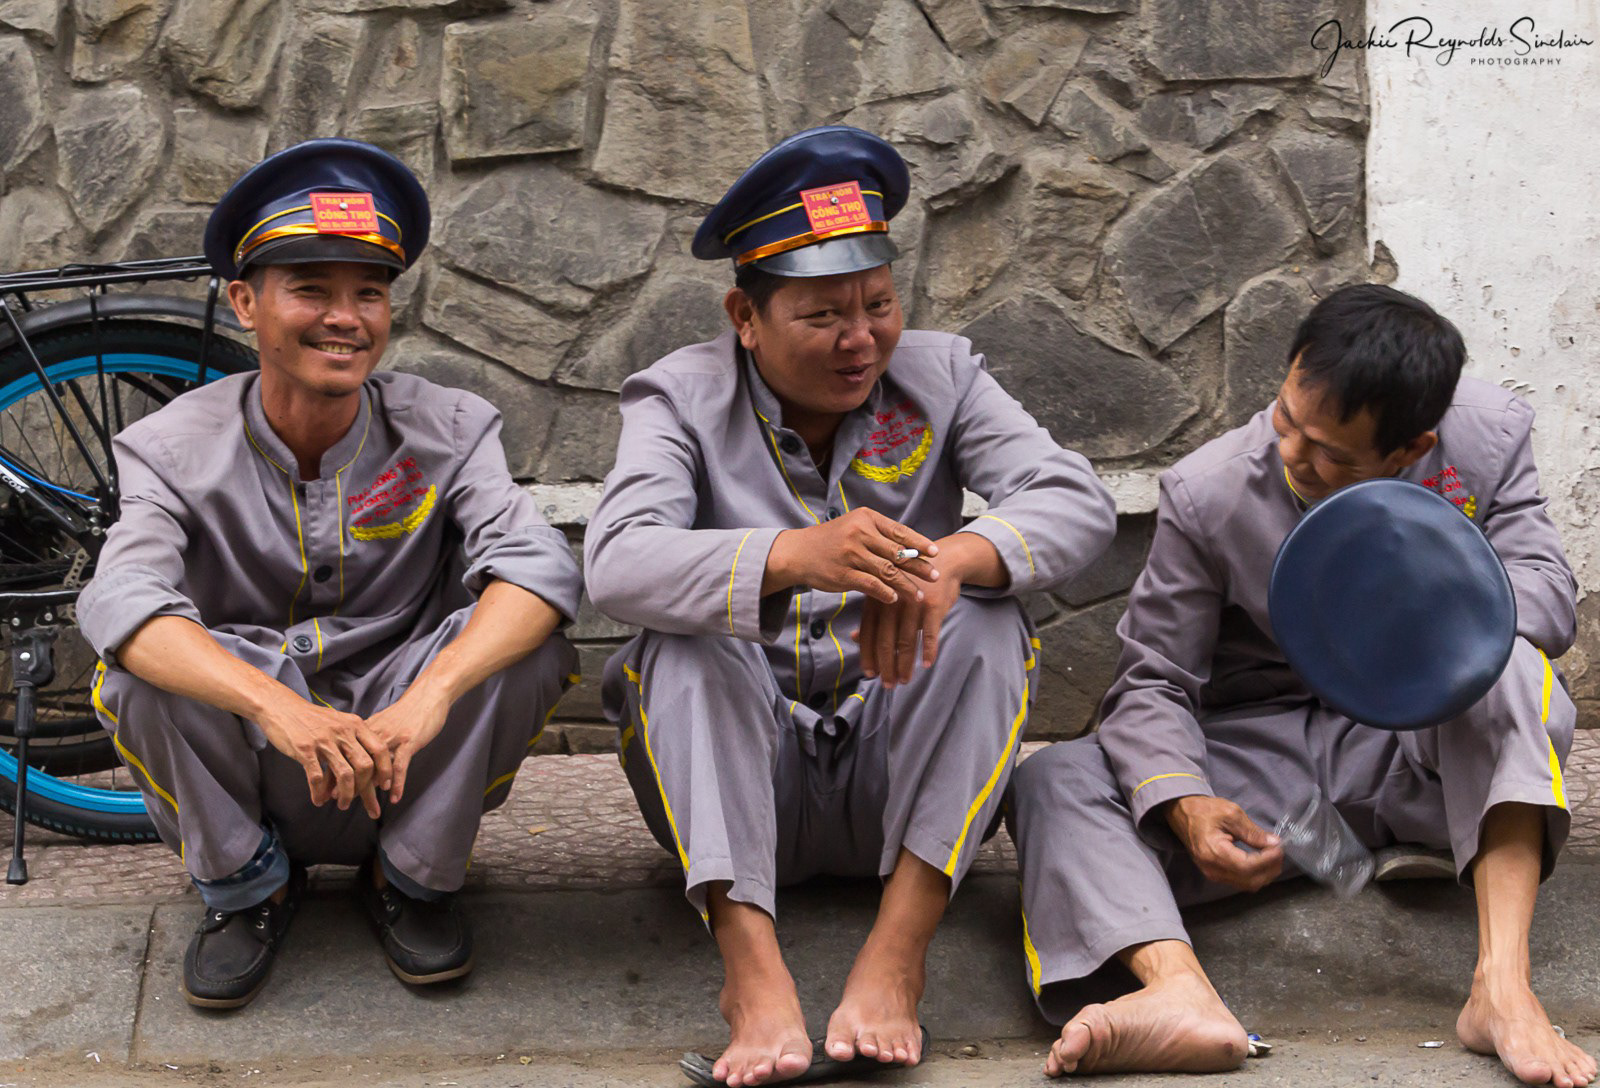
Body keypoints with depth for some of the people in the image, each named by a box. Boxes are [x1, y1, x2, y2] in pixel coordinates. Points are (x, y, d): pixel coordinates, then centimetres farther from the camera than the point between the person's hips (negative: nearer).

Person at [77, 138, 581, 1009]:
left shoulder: (447, 431, -6)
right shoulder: (177, 449, -9)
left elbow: (539, 564, -23)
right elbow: (122, 601, -28)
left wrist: (432, 693, -43)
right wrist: (277, 706, -46)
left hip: (406, 774, 1)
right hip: (244, 774, 0)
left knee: (527, 643, -25)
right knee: (143, 670, -29)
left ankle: (411, 878, -1)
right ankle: (246, 886, -1)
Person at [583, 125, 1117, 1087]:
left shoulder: (940, 377, 4)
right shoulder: (682, 399, -2)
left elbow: (1079, 503, -12)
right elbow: (617, 564, -23)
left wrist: (952, 559, -36)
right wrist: (794, 556, -43)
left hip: (896, 780, 1)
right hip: (739, 780, -1)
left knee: (987, 622, -24)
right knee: (686, 637, -28)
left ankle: (898, 953, -33)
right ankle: (752, 964, -40)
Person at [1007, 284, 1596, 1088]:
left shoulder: (1487, 439, -6)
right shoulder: (1208, 493, -10)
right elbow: (1153, 683, -9)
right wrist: (1185, 806, -30)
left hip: (1415, 753, 0)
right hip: (1260, 753, 0)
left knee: (1505, 664, -34)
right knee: (1053, 780, -23)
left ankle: (1503, 986, -42)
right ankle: (1179, 991, -52)